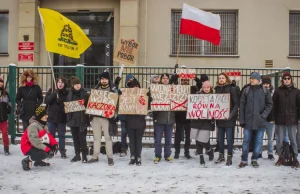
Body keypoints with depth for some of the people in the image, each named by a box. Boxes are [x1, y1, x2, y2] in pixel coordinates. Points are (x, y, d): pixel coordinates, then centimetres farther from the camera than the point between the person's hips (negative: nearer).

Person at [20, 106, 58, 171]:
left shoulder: (43, 125, 7)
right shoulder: (33, 125, -24)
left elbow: (48, 136, 6)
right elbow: (35, 141, -32)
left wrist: (55, 144, -13)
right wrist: (47, 149, -35)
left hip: (38, 146, 10)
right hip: (28, 147, -9)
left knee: (53, 149, -1)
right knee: (44, 153, -31)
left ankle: (38, 161, 17)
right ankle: (27, 160, -8)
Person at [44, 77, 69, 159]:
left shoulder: (67, 93, -1)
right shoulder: (52, 92, 6)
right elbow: (46, 101, -6)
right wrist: (54, 94, -15)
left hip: (62, 117, -2)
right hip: (51, 117, 2)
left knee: (62, 135, 5)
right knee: (51, 134, 6)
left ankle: (62, 152, 13)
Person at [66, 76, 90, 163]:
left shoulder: (85, 94, -1)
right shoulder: (69, 94, 6)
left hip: (82, 119, -3)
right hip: (73, 119, 3)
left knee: (82, 138, -5)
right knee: (75, 138, 10)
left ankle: (84, 155, 7)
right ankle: (77, 155, 21)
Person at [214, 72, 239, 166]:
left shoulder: (232, 89, -4)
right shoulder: (217, 89, 10)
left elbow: (236, 104, -6)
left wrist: (231, 115, -15)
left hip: (228, 118, -5)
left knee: (229, 138, -2)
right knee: (220, 138, 11)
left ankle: (229, 157, 9)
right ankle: (221, 156, 22)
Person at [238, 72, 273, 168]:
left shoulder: (265, 91, 1)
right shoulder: (246, 90, 1)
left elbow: (269, 104, 4)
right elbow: (242, 105, 2)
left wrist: (263, 115, -8)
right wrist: (242, 120, -2)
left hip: (260, 121, 0)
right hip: (248, 120, 0)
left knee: (259, 141, 6)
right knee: (246, 141, 4)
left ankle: (254, 159, 20)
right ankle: (244, 160, 13)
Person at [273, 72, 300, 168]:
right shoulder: (278, 91, 5)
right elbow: (274, 105, 3)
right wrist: (273, 117, -3)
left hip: (292, 119, 0)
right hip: (280, 120, 1)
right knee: (279, 140, 5)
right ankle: (280, 157, 19)